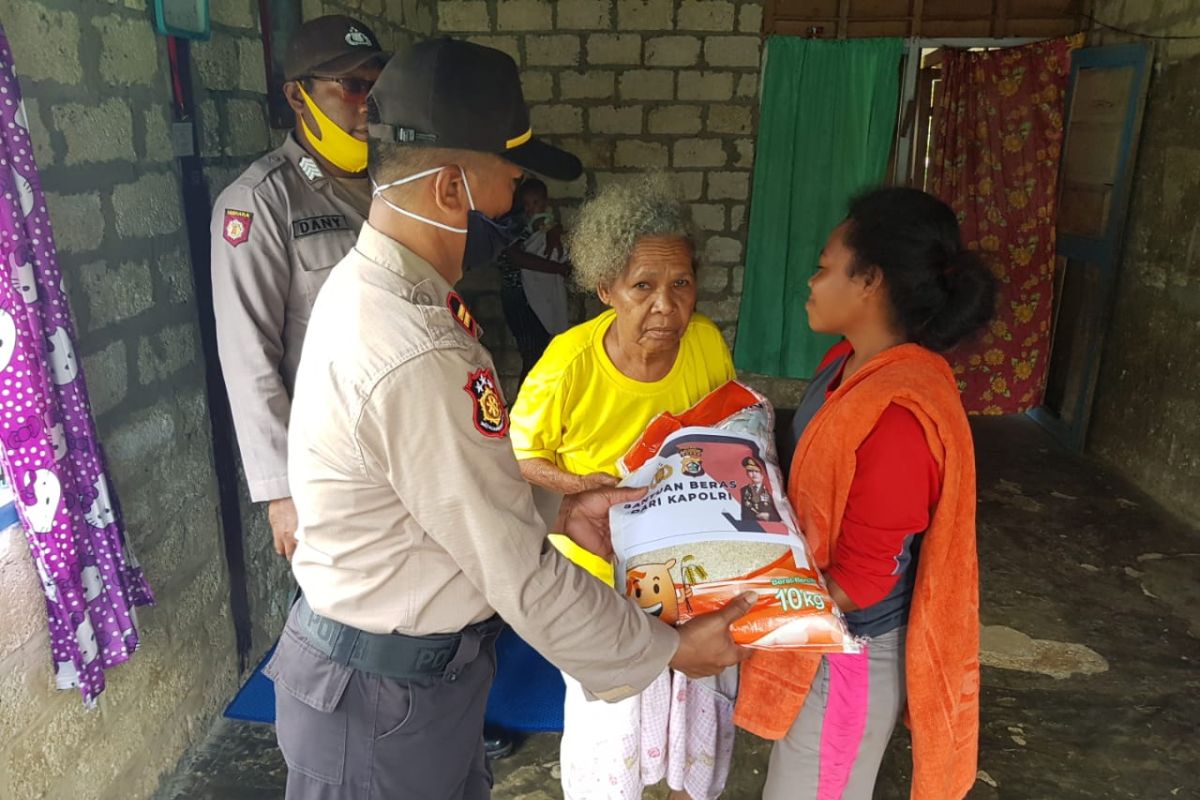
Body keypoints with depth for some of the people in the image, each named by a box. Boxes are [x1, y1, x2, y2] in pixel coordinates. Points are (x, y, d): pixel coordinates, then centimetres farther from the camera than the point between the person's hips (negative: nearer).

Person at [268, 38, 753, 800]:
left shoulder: (371, 282, -1)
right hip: (384, 697, -8)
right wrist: (665, 650, -12)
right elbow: (520, 575, -25)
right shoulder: (418, 361, -33)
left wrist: (557, 508, 2)